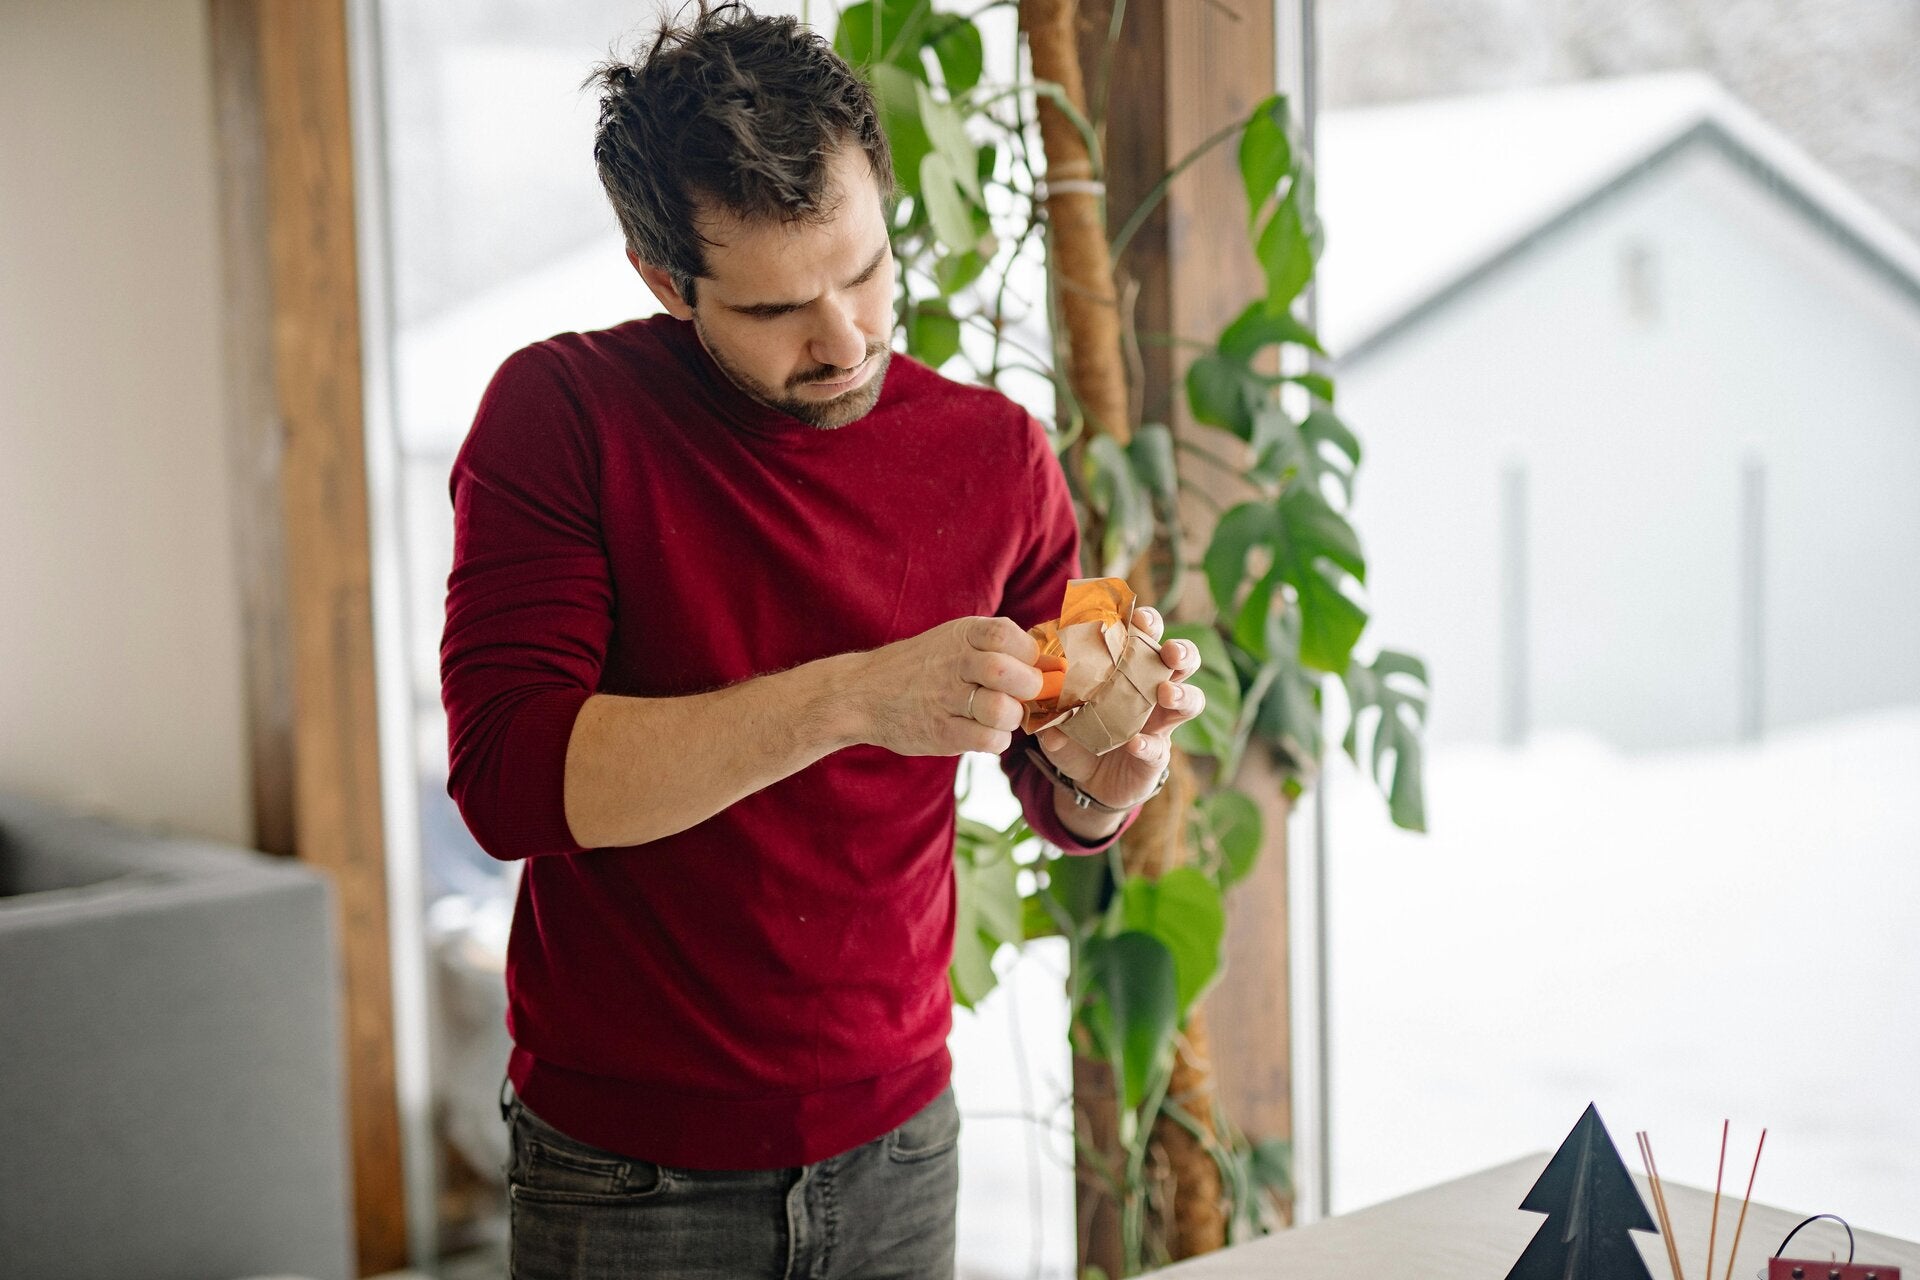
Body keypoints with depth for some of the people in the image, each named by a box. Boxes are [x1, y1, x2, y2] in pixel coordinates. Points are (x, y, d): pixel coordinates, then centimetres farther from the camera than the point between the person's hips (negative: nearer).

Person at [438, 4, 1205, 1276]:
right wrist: (851, 699, -30)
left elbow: (1059, 806, 7)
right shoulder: (563, 415, -11)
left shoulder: (995, 453, -3)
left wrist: (1104, 778, -17)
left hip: (896, 1142, 3)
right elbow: (509, 777, -23)